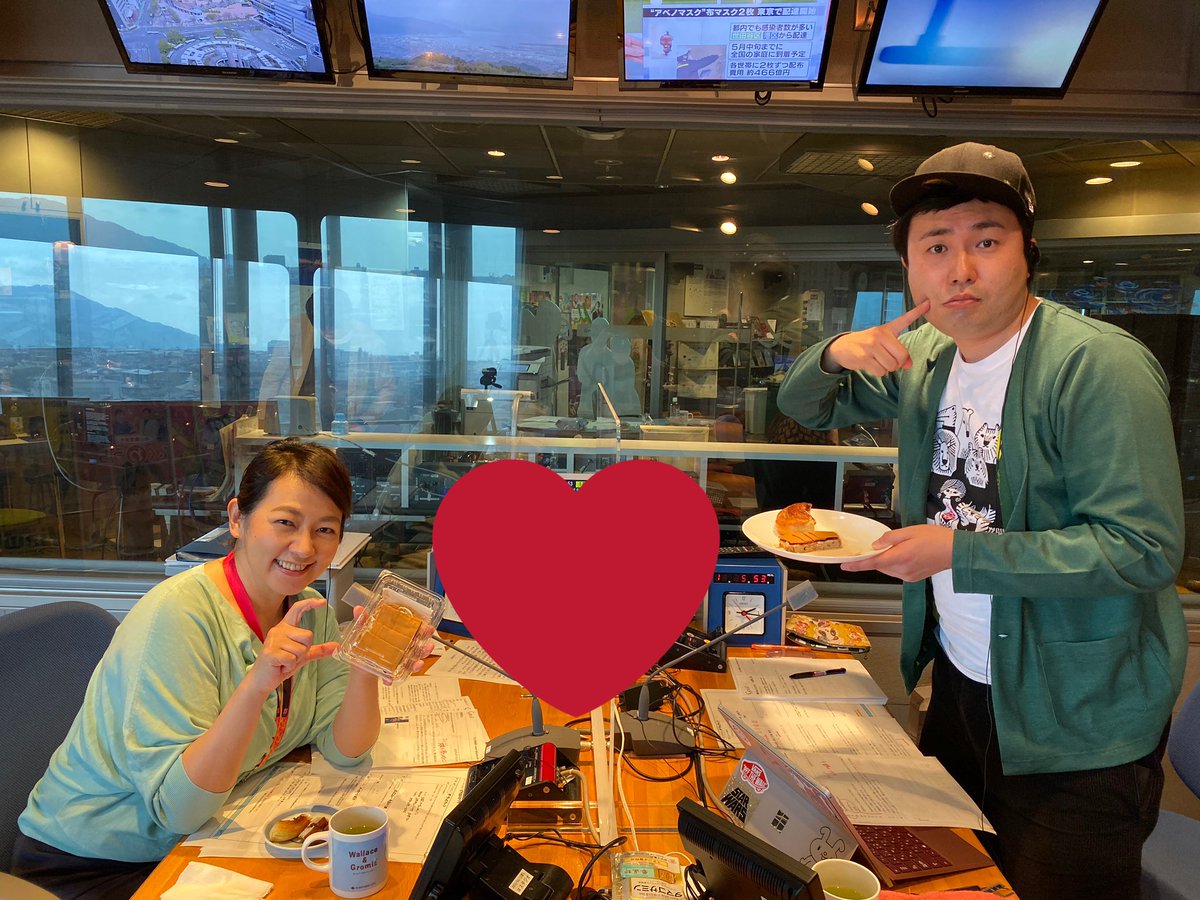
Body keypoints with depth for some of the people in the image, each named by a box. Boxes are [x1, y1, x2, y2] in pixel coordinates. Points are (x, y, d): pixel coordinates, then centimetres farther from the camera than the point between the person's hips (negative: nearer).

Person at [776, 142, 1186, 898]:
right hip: (959, 683, 7)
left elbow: (1143, 547, -25)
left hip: (1076, 725, -6)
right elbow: (805, 407, 11)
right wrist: (835, 354, -12)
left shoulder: (1099, 366, -22)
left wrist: (959, 553, -26)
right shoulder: (924, 355, 2)